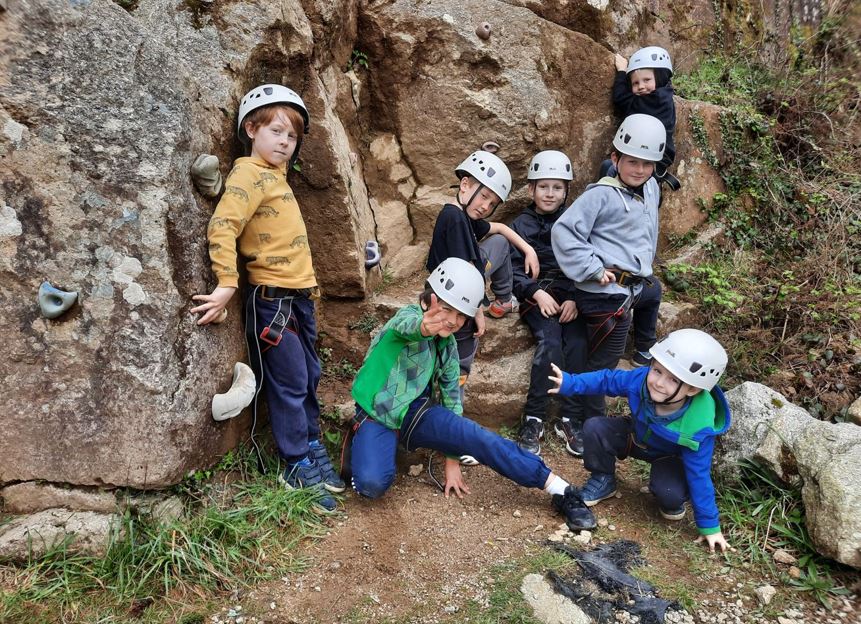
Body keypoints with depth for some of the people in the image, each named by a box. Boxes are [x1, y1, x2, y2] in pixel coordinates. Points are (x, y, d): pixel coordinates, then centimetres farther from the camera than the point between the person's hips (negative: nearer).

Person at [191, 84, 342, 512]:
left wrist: (308, 284, 15)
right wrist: (226, 285, -30)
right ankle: (298, 468, 13)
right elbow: (222, 227, -25)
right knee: (289, 384, 0)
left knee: (309, 377, 16)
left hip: (300, 293, 9)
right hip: (272, 297, -9)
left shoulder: (277, 175, 16)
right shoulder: (250, 174, -11)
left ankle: (312, 447, 32)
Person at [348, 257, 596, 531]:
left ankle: (561, 490, -12)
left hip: (416, 413, 5)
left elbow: (451, 396, 10)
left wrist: (452, 459, 8)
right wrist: (425, 327, -71)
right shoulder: (407, 316, -17)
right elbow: (408, 326, -43)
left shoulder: (448, 346, 3)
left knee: (479, 438, -18)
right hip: (376, 417, -4)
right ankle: (360, 448, 7)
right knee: (372, 484, -29)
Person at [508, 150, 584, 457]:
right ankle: (533, 418, -20)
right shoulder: (521, 225, 8)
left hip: (570, 296, 2)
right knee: (550, 341, -28)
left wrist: (575, 299, -10)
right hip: (535, 297, -2)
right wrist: (537, 292, -14)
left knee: (576, 346, -24)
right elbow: (512, 269, 2)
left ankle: (569, 418, -12)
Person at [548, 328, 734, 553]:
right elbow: (607, 380, -12)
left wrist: (709, 526, -20)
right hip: (636, 436, 4)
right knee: (594, 428, -20)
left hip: (670, 457, -3)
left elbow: (699, 475, -28)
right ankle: (603, 481, 6)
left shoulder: (698, 427, -39)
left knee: (669, 493, -33)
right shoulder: (641, 379, -33)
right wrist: (570, 383, -20)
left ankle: (672, 501, 7)